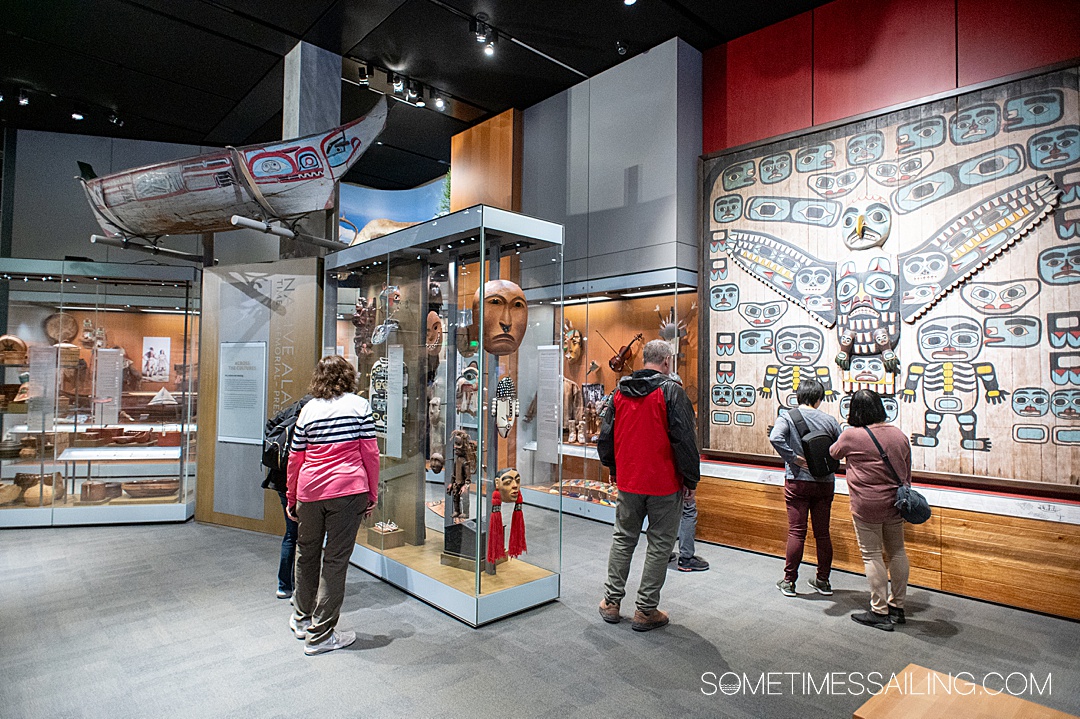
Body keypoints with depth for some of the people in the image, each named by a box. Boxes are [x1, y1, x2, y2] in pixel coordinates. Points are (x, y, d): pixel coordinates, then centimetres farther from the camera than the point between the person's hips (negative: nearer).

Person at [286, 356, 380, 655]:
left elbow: (295, 459, 9)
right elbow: (370, 453, -4)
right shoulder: (359, 405, -1)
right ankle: (320, 635, 13)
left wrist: (291, 499, 19)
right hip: (348, 490, -3)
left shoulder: (308, 410, 6)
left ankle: (302, 618, 38)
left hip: (310, 492, 3)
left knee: (306, 553, 21)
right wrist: (372, 494, 5)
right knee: (336, 558, 5)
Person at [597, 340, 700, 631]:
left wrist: (613, 468, 25)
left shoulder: (620, 391, 5)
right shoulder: (671, 391, -12)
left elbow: (606, 436, 12)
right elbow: (684, 438, -15)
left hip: (628, 483, 5)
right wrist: (691, 479, -5)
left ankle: (612, 601, 24)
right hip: (665, 485, -5)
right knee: (659, 545, 8)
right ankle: (646, 610, 15)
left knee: (623, 538, 18)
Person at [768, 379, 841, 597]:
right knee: (822, 532, 13)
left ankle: (789, 581, 10)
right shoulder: (829, 420, 0)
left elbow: (775, 438, -25)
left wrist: (794, 458, -15)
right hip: (825, 483, 2)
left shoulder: (787, 417, -7)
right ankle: (823, 581, 24)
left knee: (796, 532, 3)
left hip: (797, 482, -2)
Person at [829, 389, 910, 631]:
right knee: (897, 552, 16)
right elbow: (908, 473, 12)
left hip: (867, 507, -6)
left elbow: (834, 453, 7)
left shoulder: (851, 435, -14)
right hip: (895, 504, 6)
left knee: (872, 555, 2)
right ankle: (897, 606, 28)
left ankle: (880, 612, 9)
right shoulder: (899, 434, 3)